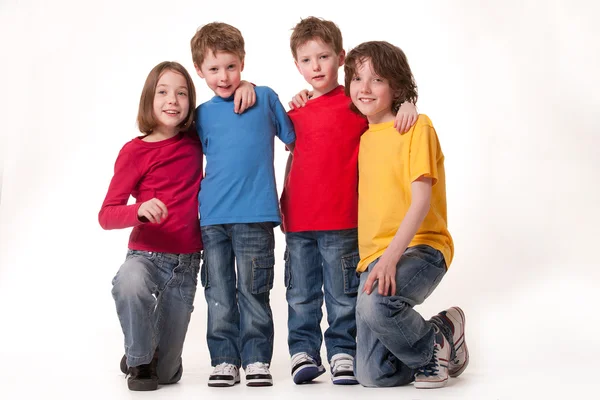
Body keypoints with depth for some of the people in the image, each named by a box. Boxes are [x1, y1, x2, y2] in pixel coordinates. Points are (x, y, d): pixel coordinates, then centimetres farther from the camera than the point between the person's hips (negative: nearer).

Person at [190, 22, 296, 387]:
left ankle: (258, 360, 10)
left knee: (253, 292, 0)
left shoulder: (265, 98, 5)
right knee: (219, 294, 6)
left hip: (255, 215, -3)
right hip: (212, 217, 3)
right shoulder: (202, 114, 11)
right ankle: (225, 360, 15)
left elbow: (295, 143, 12)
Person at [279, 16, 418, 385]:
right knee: (300, 295, 10)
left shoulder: (355, 103, -2)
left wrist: (407, 105, -19)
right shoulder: (297, 112, 12)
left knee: (342, 295, 6)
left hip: (340, 221, -4)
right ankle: (303, 352, 20)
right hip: (297, 220, 4)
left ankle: (343, 353, 17)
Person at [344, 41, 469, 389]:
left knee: (376, 304, -36)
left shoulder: (417, 126, -3)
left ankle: (439, 341, -4)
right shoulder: (364, 138, 17)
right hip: (373, 256, 6)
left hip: (419, 246, -6)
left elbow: (421, 199, -13)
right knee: (372, 374, -4)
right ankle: (439, 350, 25)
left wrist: (392, 255, -24)